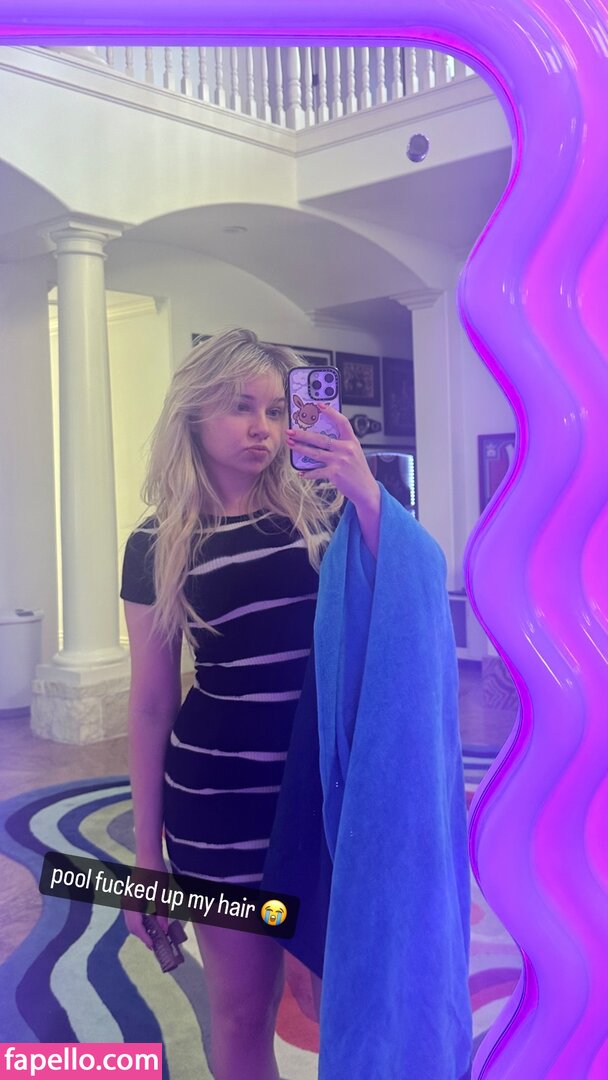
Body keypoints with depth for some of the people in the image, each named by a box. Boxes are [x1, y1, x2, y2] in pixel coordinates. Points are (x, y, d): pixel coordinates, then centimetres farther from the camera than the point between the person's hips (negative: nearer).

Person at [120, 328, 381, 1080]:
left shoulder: (322, 508, 0)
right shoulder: (157, 544, -2)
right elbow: (152, 704, 2)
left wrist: (368, 497, -22)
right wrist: (146, 848, 5)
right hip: (221, 798, -1)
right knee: (242, 1010, 14)